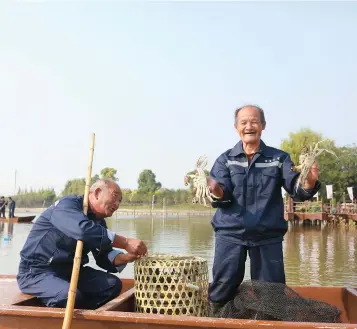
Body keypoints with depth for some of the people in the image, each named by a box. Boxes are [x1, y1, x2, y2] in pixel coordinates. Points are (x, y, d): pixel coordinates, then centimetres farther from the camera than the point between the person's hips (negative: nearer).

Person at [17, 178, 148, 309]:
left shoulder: (99, 223, 8)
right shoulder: (68, 204, -18)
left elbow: (105, 258, 2)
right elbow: (84, 230, -39)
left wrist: (127, 257, -20)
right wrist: (126, 242, -37)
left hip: (69, 271, 8)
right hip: (37, 272, -7)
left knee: (112, 284, -8)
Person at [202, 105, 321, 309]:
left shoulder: (279, 158, 5)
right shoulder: (225, 159, 6)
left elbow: (296, 190, -7)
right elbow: (223, 195, -6)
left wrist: (309, 184, -30)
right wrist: (215, 191, -31)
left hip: (268, 236, 1)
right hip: (230, 234, 0)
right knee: (222, 292, 2)